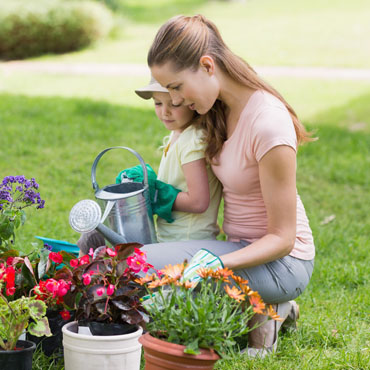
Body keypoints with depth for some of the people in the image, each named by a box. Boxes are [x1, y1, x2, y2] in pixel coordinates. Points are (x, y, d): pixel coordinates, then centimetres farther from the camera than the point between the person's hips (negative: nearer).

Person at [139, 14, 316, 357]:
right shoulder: (222, 109, 1)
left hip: (281, 262, -9)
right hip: (243, 247, 9)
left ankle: (255, 313, -6)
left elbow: (282, 238, -20)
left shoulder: (268, 125, -25)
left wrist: (218, 263, -33)